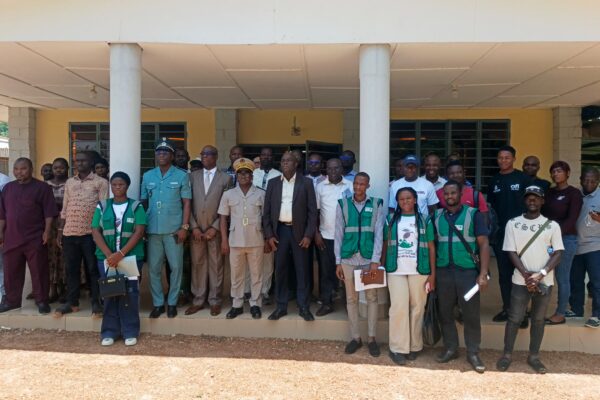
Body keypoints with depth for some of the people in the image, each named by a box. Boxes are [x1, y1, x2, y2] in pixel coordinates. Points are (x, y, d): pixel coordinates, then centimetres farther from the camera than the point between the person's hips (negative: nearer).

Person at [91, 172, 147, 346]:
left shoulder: (136, 207, 2)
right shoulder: (102, 206, 8)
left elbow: (139, 232, -6)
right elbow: (96, 232, 2)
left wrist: (120, 254, -16)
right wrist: (109, 255, -11)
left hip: (131, 257, -2)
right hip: (106, 258, 2)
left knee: (129, 293, -2)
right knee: (109, 293, 5)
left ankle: (130, 332, 8)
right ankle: (109, 332, 15)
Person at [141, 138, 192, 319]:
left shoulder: (182, 176, 0)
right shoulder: (147, 176, 9)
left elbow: (186, 203, -1)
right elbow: (143, 202, 11)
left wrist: (184, 227, -8)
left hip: (174, 229, -2)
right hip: (153, 230, 3)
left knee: (176, 267, 3)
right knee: (153, 268, 7)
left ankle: (172, 302, 18)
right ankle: (158, 303, 19)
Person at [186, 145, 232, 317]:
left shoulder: (226, 178, 1)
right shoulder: (193, 176, 8)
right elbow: (189, 204, 5)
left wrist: (215, 228, -9)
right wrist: (194, 227, -4)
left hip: (215, 229, -2)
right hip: (196, 230, 2)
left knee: (216, 265, 4)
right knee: (197, 264, 7)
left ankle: (215, 301, 15)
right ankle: (198, 300, 17)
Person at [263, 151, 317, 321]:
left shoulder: (306, 183, 0)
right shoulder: (273, 183, 7)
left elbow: (312, 211, -2)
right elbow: (266, 211, 7)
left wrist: (308, 235, -9)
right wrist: (269, 234, -1)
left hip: (299, 231, -2)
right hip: (279, 230, 2)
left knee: (301, 270, 4)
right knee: (280, 269, 7)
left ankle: (303, 307, 14)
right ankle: (281, 306, 18)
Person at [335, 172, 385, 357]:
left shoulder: (376, 204, 2)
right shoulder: (342, 204, 5)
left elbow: (379, 233, -1)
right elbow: (338, 234, 4)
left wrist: (375, 260, -9)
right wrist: (338, 262, 1)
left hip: (369, 258, -1)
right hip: (348, 258, 1)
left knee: (371, 297, 6)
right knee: (351, 298, 8)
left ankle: (372, 338, 18)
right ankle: (355, 337, 20)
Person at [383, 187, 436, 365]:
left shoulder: (424, 220, 5)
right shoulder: (391, 220, 7)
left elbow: (431, 247, 5)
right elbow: (385, 245, 9)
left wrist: (433, 274, 0)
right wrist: (382, 268, 1)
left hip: (419, 271, 0)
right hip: (396, 271, 0)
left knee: (417, 308, 5)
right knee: (399, 307, -6)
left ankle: (415, 346, 19)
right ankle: (398, 348, 4)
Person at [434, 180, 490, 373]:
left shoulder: (473, 214, -1)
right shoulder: (436, 216, 6)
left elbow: (484, 244, -4)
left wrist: (483, 273, -11)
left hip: (468, 271, -2)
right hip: (443, 271, 3)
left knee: (471, 314, 4)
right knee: (445, 313, 10)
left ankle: (473, 353, 19)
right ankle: (450, 348, 26)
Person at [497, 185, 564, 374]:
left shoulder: (552, 225, 2)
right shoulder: (513, 223, 1)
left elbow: (558, 253, -3)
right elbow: (511, 252, -3)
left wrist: (540, 274, -15)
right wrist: (526, 274, -13)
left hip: (544, 282, 1)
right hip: (521, 280, -1)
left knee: (538, 319, 11)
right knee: (514, 318, 4)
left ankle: (533, 356, 24)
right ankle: (507, 354, 17)